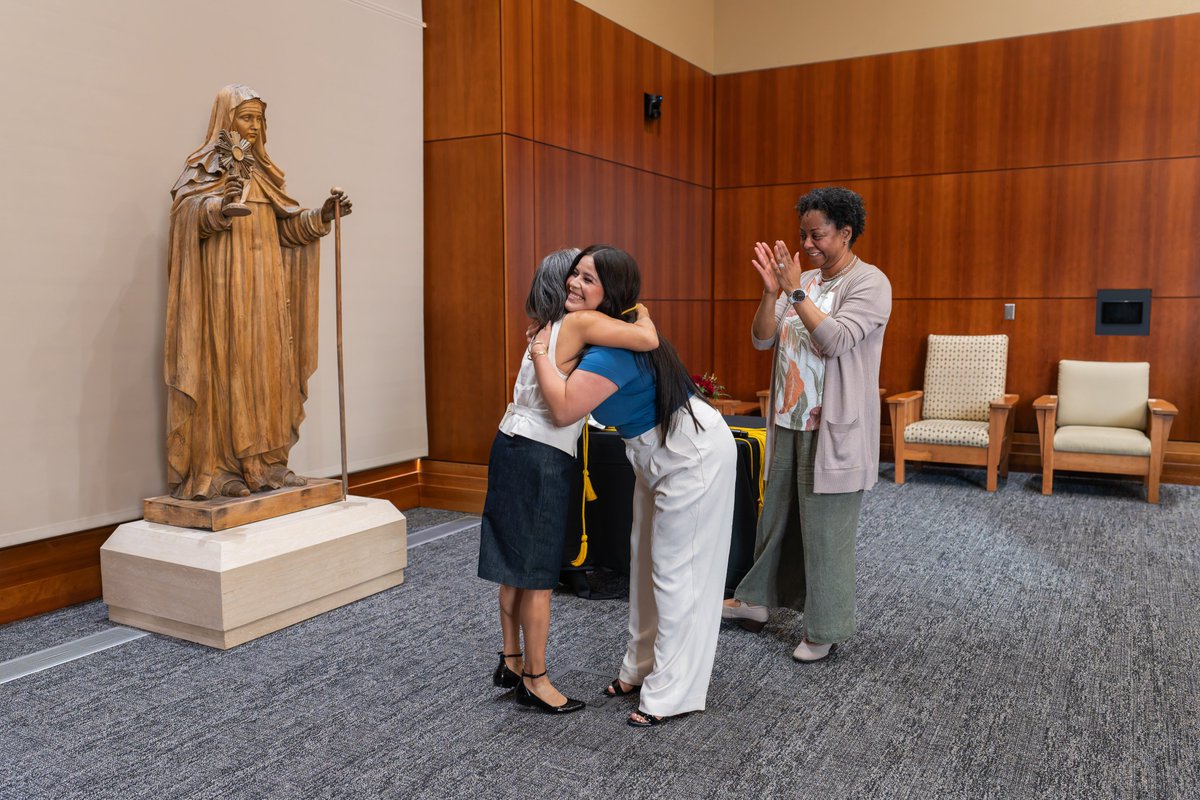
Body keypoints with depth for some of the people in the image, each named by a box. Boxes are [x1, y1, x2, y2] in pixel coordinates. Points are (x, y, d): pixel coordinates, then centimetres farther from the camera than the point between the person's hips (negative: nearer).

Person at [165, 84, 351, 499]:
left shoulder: (261, 172, 19)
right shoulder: (204, 168, 0)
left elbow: (286, 225, 16)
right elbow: (188, 212, -17)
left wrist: (320, 215, 0)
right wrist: (218, 207, -36)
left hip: (264, 292, 6)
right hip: (224, 288, -6)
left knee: (266, 368, 4)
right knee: (224, 368, -8)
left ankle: (264, 462, 8)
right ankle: (217, 468, -5)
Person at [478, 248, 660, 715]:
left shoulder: (548, 327, 14)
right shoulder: (581, 322, -12)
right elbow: (647, 340, -23)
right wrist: (642, 314, -1)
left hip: (511, 447, 9)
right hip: (541, 458, -9)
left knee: (515, 567, 17)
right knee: (538, 575, 2)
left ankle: (511, 661, 30)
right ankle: (535, 679, 14)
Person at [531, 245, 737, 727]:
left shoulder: (614, 346, -29)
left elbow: (565, 409, -34)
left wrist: (540, 350, -23)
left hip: (693, 453, -11)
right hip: (658, 453, 11)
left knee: (676, 571, -3)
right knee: (646, 560, 17)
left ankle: (672, 694, 8)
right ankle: (642, 668, 32)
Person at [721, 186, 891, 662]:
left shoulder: (870, 283, -9)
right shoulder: (802, 280, 10)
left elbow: (835, 341, -22)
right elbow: (762, 340, 3)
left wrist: (795, 291, -21)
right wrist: (771, 292, -11)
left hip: (833, 431, -7)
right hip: (788, 422, 7)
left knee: (825, 529, 1)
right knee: (776, 515, 18)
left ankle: (826, 630, 15)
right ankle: (756, 600, 34)